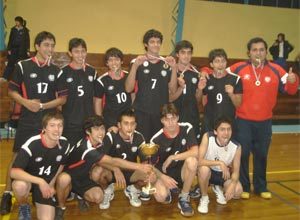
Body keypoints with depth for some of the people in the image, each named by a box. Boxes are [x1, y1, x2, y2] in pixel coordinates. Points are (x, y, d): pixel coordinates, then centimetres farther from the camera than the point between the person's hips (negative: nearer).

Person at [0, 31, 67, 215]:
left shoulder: (56, 70, 4)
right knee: (18, 156, 0)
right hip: (27, 121, -2)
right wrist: (26, 102, -16)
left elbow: (63, 98, 2)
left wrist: (42, 105, -11)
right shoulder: (23, 66, -2)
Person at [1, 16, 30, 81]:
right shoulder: (13, 29, 4)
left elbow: (27, 40, -3)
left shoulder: (25, 30, -3)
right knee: (10, 63, 0)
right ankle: (5, 77, -2)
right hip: (13, 49, 2)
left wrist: (28, 51, -7)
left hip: (22, 50, -2)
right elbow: (10, 40, 6)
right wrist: (9, 49, 1)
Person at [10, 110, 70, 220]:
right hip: (28, 180, -3)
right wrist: (40, 181, -39)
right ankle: (24, 207, -3)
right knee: (20, 185, -38)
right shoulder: (32, 144, -26)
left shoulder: (64, 144, -11)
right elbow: (14, 172, -32)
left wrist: (52, 184, 0)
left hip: (47, 183, 3)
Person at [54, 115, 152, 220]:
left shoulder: (100, 143, -9)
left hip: (83, 178, 6)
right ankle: (61, 207, -11)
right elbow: (113, 161, -39)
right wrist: (139, 167, -40)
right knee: (64, 179, -41)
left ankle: (78, 195, 15)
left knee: (98, 197, -19)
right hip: (69, 176, -6)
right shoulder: (85, 147, -35)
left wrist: (115, 169, -16)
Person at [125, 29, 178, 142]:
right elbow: (128, 89, -6)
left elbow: (173, 90, 5)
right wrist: (135, 66, -16)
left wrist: (174, 68, -6)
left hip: (162, 112, 2)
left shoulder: (167, 63, 7)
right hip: (141, 112, -2)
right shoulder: (137, 62, 1)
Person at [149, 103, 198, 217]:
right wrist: (162, 177, -28)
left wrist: (171, 158, -24)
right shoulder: (156, 139, -15)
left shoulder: (187, 128, -13)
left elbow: (195, 152, -23)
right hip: (164, 173, -1)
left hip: (183, 171, 1)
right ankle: (170, 188, 11)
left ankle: (184, 198, -11)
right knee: (161, 197, -30)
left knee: (191, 160, -33)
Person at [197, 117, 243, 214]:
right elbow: (199, 161, -32)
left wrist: (232, 184, -32)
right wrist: (220, 163, -40)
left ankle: (218, 188, 15)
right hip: (208, 171, -2)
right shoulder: (207, 137, -26)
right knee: (204, 169, -37)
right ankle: (204, 198, -8)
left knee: (237, 191, -22)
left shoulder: (236, 147, -19)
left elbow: (236, 171, -13)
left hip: (224, 174, 2)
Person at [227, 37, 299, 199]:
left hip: (265, 122, 2)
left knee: (261, 155, 13)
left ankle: (261, 187, 29)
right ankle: (243, 187, 20)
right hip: (243, 121, -2)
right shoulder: (238, 68, -6)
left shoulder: (275, 70, -1)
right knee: (242, 154, 3)